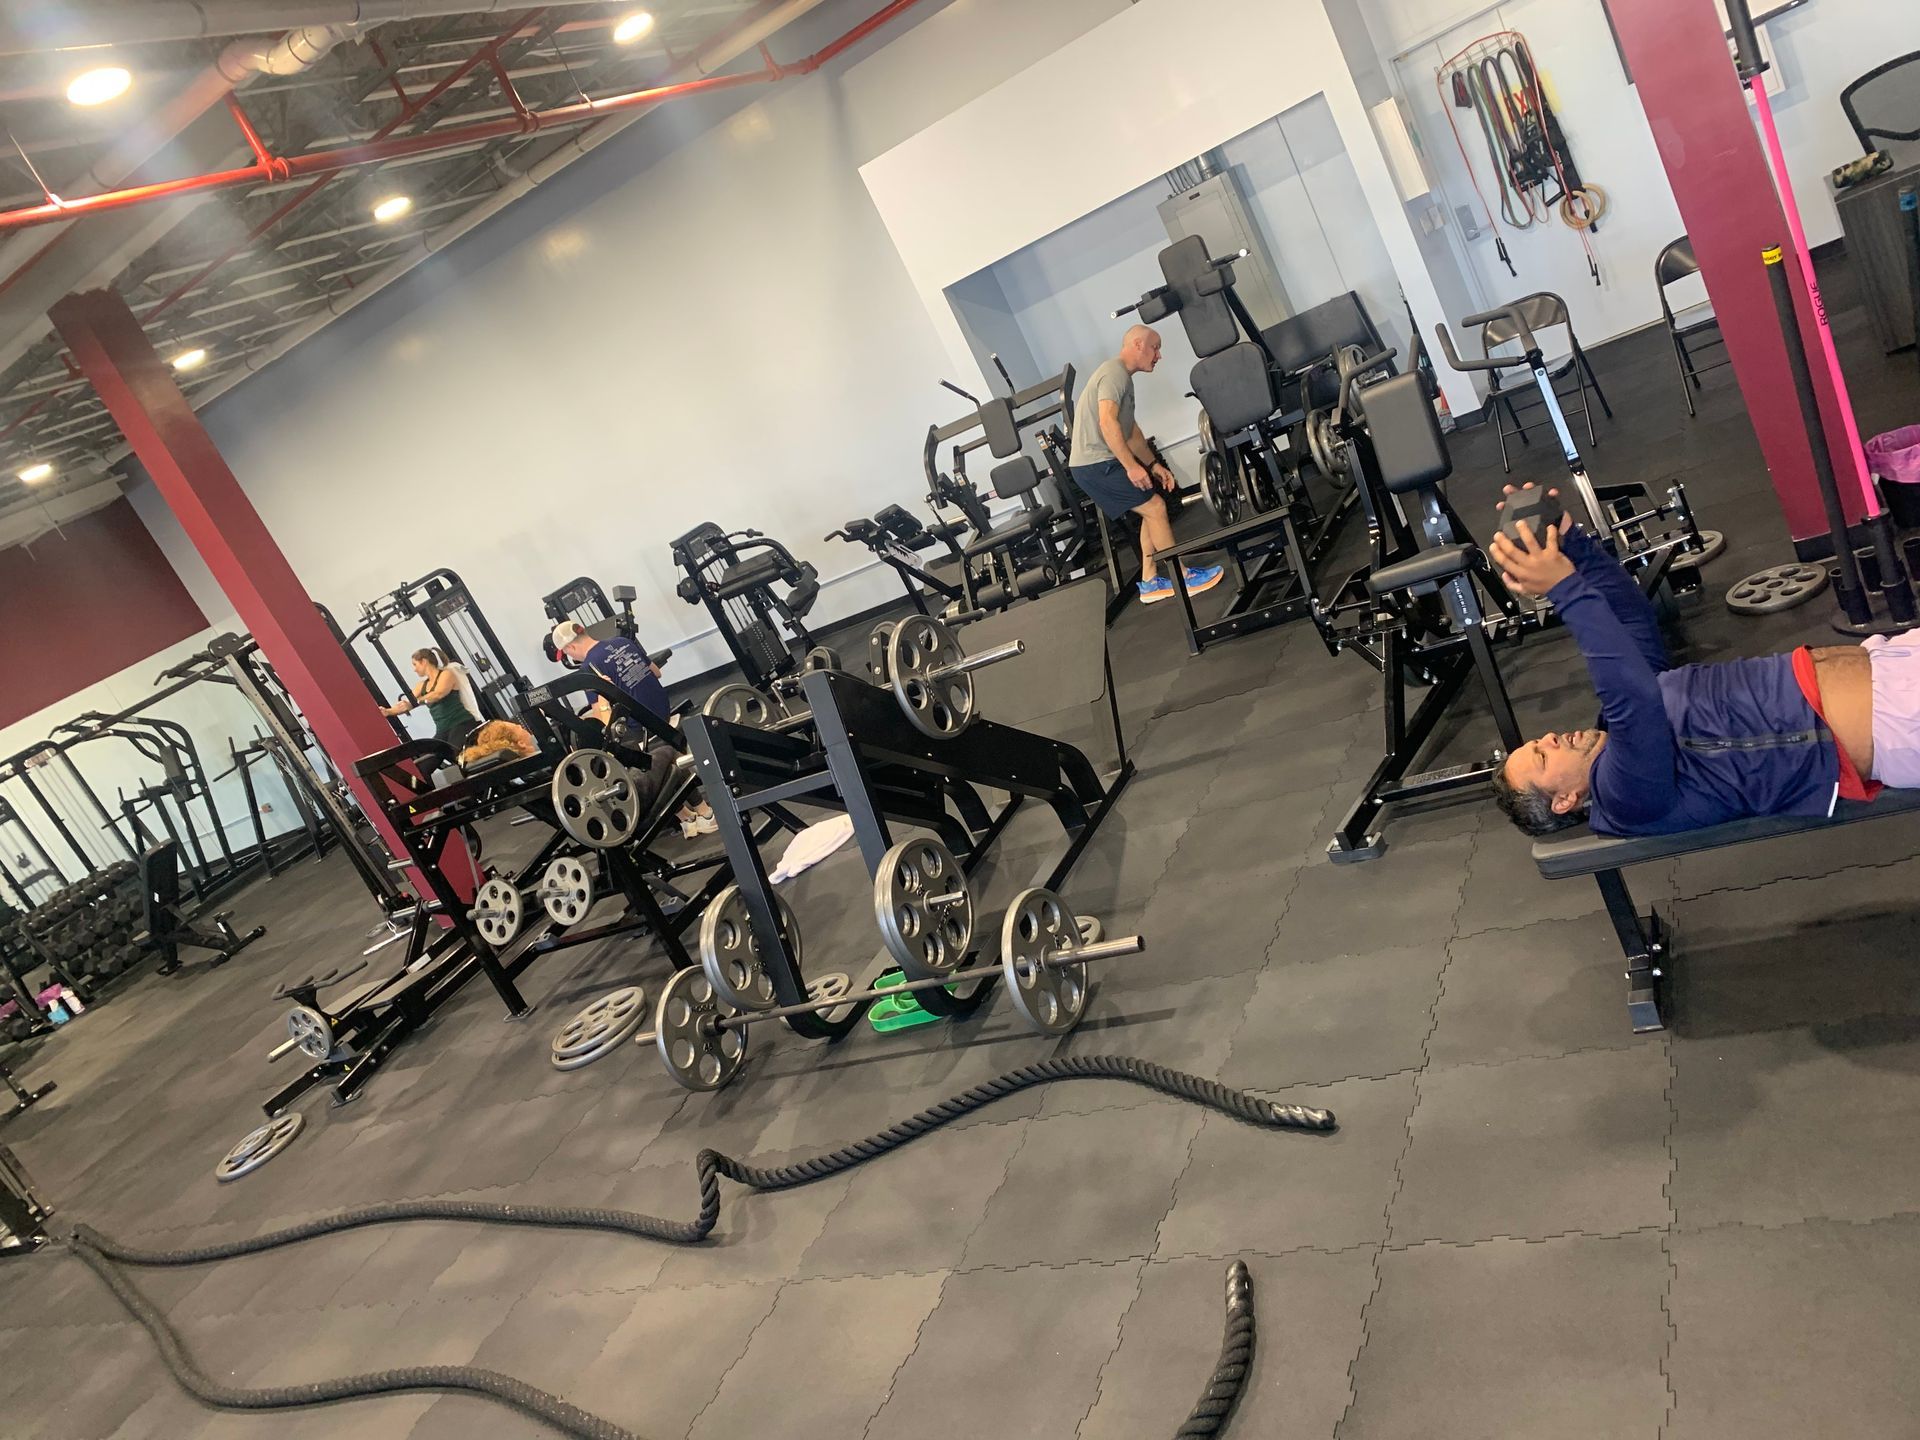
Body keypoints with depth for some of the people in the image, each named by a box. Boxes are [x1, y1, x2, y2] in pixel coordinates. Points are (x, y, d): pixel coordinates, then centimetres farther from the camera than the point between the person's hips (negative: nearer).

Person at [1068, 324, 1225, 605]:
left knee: (1152, 510, 14)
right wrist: (1132, 466, -23)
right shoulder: (1115, 373, -13)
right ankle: (1184, 578, 1)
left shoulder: (1121, 376, 21)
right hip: (1095, 463, -11)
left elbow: (1130, 429, 24)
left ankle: (1150, 582, 16)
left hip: (1095, 463, 11)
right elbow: (1107, 423, -25)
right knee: (1155, 508, -7)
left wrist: (1153, 464, 18)